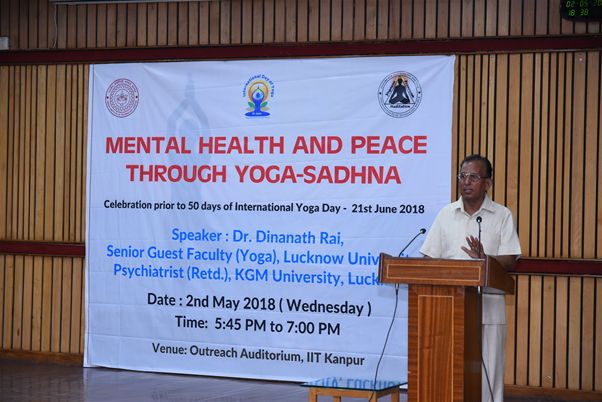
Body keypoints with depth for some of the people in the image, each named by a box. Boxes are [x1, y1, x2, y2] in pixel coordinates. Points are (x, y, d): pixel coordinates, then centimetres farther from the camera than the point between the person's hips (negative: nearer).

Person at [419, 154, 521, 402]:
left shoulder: (502, 216, 4)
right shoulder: (446, 214, 10)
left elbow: (509, 261, -3)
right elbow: (430, 258, 8)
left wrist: (484, 259, -22)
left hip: (487, 304, -2)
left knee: (487, 369, -1)